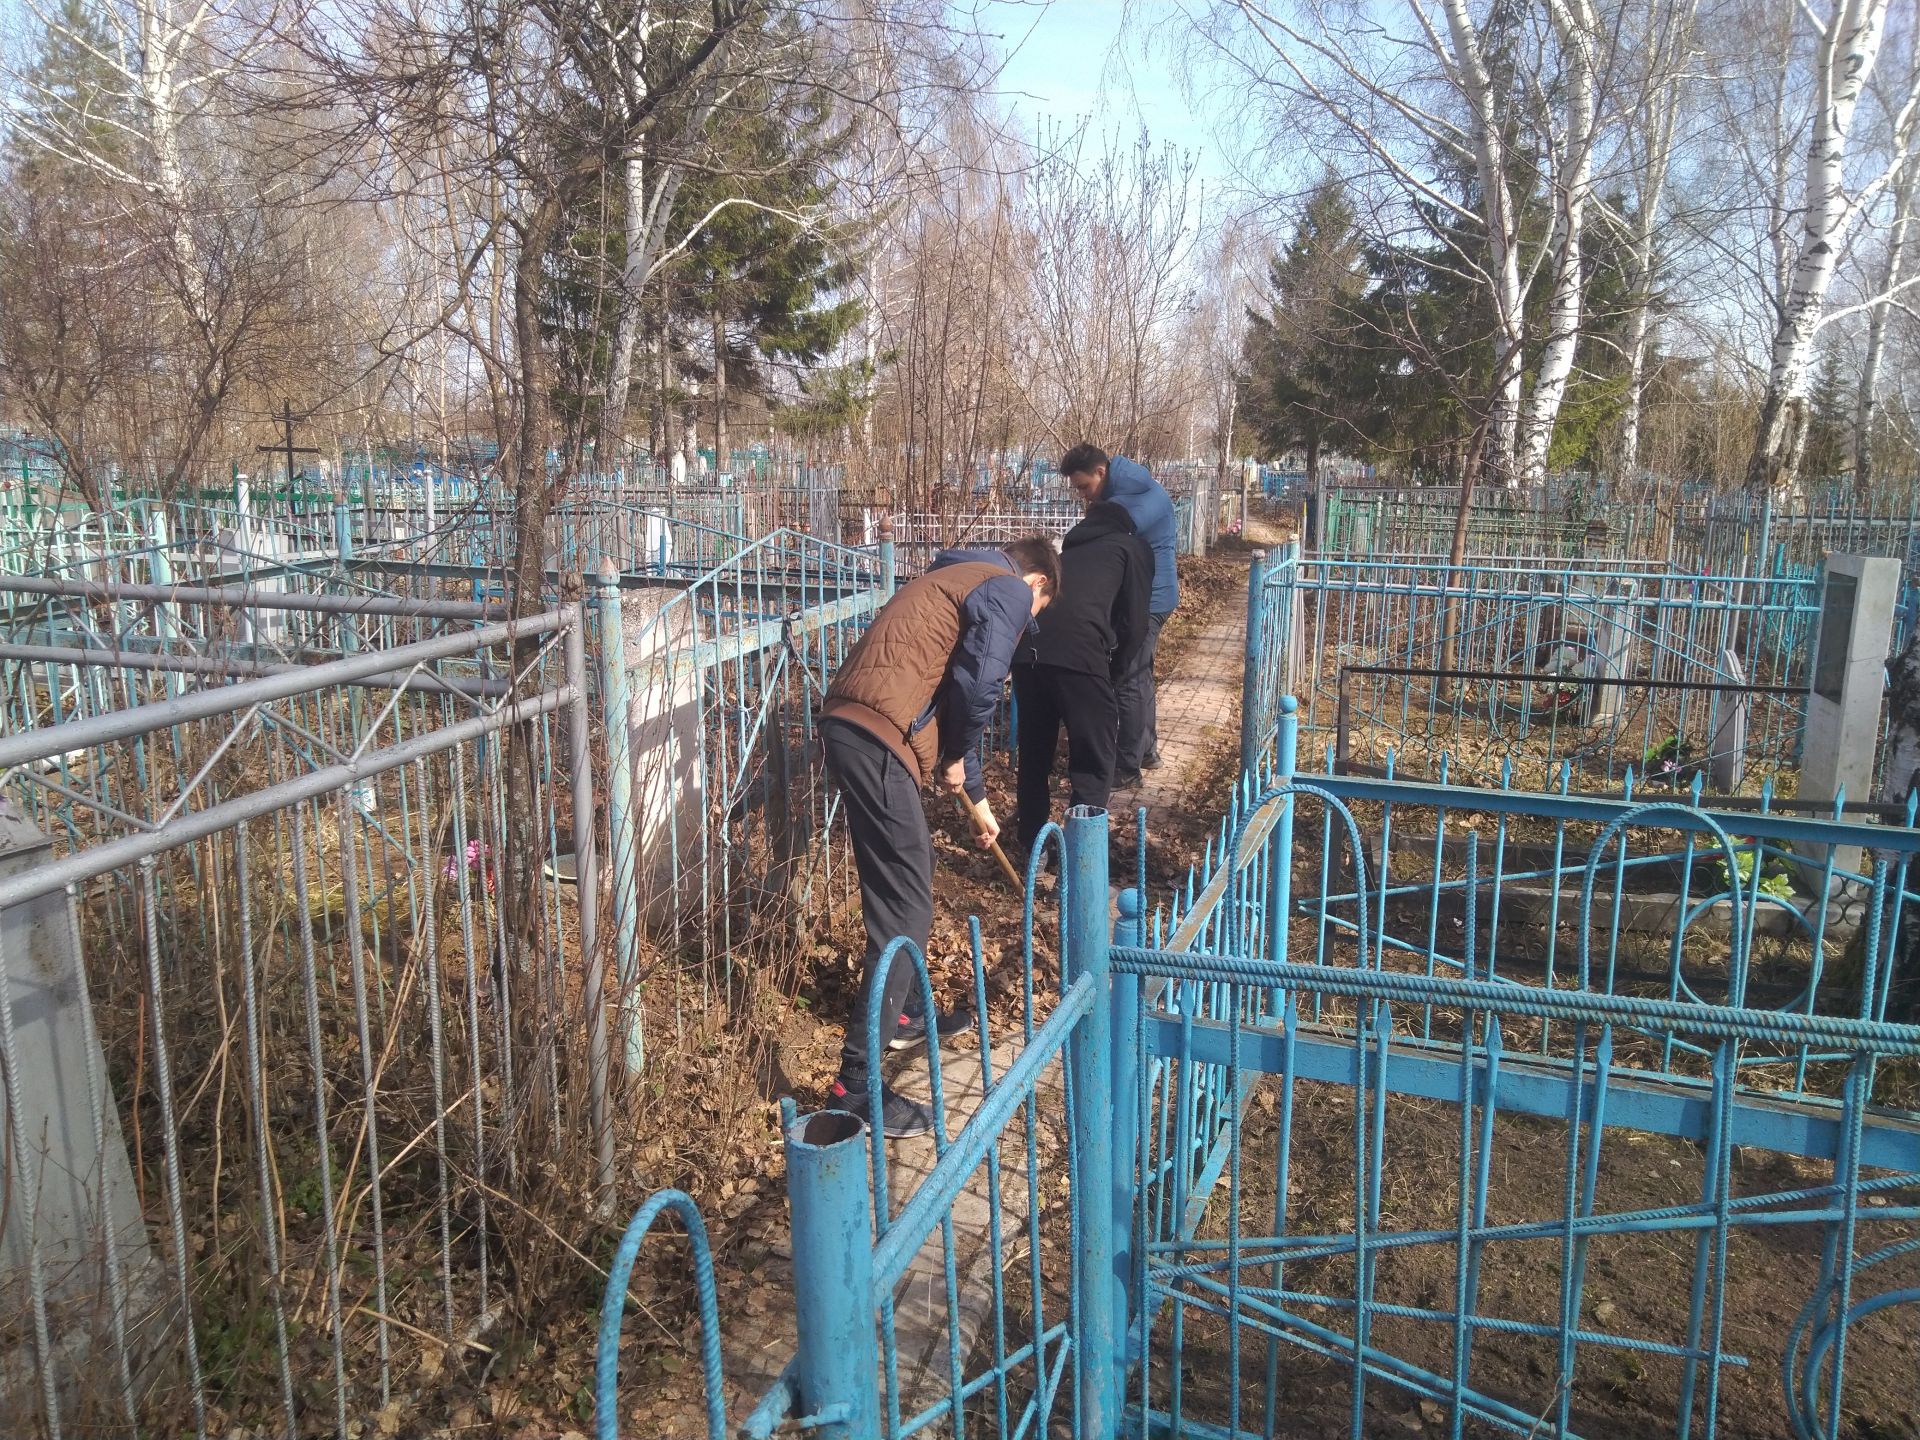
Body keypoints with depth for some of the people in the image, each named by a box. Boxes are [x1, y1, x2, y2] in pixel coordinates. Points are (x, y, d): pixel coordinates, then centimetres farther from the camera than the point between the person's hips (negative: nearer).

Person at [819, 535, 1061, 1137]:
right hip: (877, 737, -10)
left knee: (906, 879, 26)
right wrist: (955, 759, 5)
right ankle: (857, 1085, -3)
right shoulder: (1010, 590, 1)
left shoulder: (960, 580, 30)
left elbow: (951, 693, 36)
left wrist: (977, 800, 42)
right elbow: (978, 687, -14)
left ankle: (905, 1014, 43)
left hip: (848, 722, 10)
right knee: (905, 906, -5)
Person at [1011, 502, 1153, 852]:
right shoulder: (1132, 547, 22)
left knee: (1033, 748, 19)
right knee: (1095, 754, 6)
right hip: (1078, 647, -5)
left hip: (1027, 643, 5)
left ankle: (1031, 840, 29)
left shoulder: (1070, 547, 37)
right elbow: (1134, 624, 14)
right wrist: (1115, 667, 31)